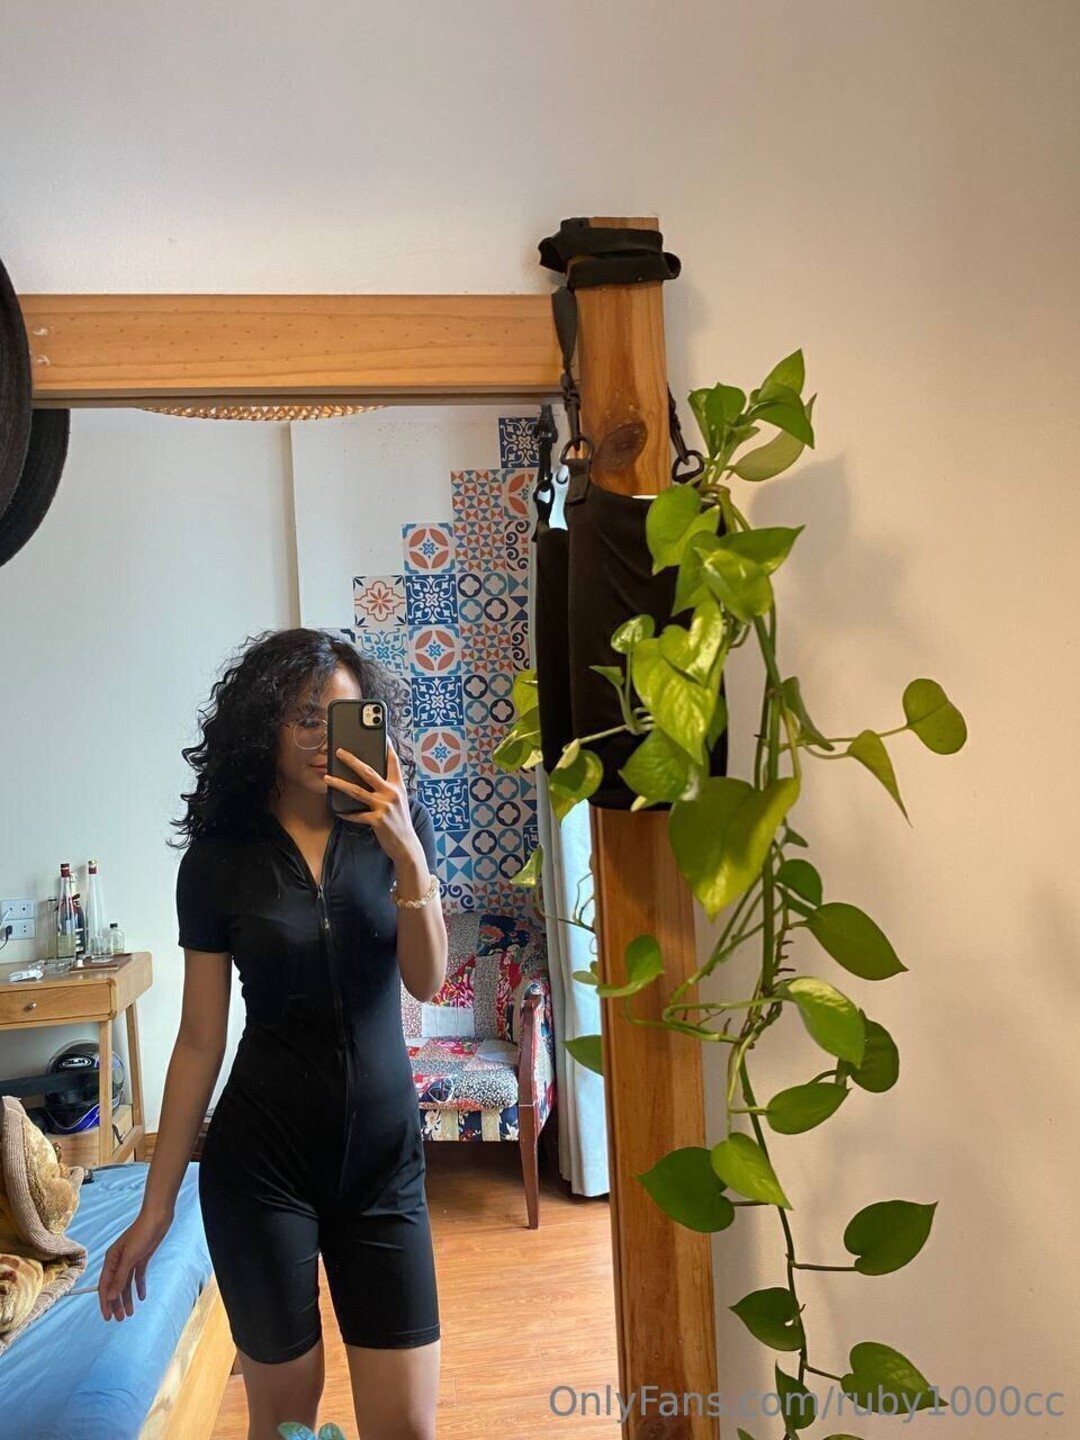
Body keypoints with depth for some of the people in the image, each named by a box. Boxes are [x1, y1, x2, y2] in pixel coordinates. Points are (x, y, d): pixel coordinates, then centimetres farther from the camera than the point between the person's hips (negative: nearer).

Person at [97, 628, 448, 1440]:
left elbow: (428, 981, -11)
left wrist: (407, 856, -27)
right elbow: (200, 1040, -2)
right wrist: (156, 1206, 0)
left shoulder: (394, 828, -3)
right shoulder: (218, 860, -6)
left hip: (386, 1153, 1)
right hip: (262, 1157, -1)